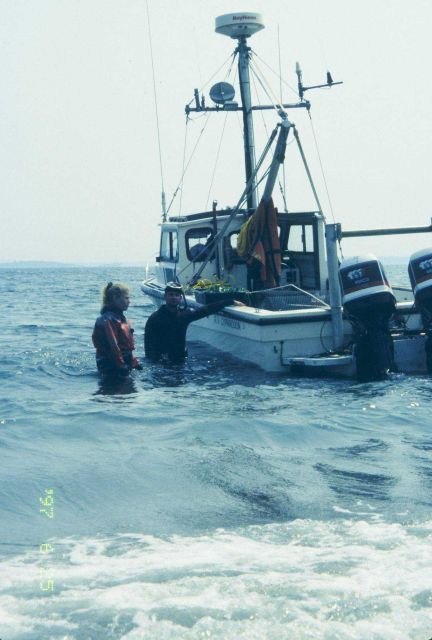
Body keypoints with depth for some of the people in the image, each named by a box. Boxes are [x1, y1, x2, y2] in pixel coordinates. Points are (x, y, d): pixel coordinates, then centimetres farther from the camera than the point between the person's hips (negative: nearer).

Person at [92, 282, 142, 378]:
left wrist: (134, 363, 17)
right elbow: (112, 345, -22)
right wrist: (121, 366, -23)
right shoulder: (108, 320, -16)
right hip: (111, 367, -10)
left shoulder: (120, 317, 16)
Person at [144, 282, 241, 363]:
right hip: (160, 363, -4)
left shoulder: (184, 315, 8)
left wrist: (231, 302, 13)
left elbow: (207, 309, 12)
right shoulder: (154, 318, -5)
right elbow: (149, 345, -7)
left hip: (180, 360, 5)